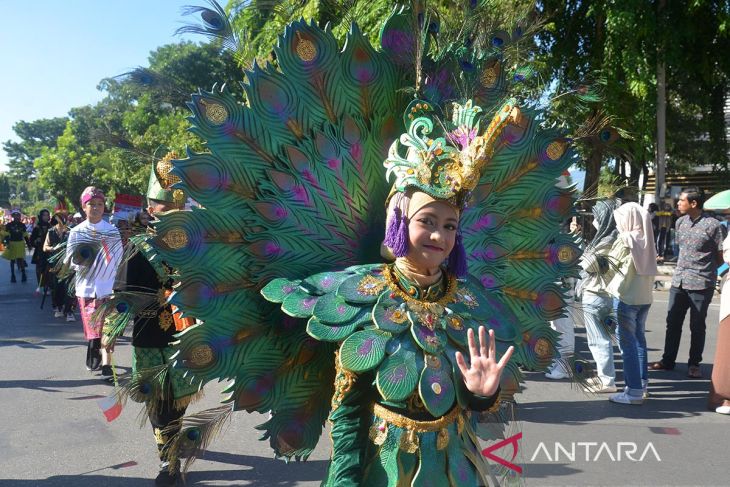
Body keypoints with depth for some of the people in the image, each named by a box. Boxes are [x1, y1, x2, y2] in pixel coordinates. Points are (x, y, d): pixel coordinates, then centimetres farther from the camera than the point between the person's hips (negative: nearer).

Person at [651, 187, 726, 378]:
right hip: (678, 282, 6)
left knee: (697, 326, 6)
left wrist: (703, 269, 2)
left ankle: (694, 364, 19)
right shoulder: (681, 222, 6)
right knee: (673, 322, 12)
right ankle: (668, 360, 23)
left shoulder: (713, 226, -13)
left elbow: (721, 257, -6)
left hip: (701, 285, -6)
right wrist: (685, 267, 11)